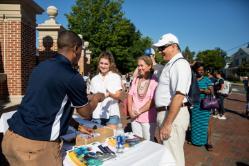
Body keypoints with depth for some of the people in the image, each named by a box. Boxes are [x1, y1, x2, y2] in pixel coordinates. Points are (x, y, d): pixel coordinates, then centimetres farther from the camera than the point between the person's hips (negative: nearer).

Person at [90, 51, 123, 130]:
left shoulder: (116, 77, -1)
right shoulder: (94, 79, 8)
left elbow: (119, 96, -7)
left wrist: (109, 94, -24)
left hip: (112, 114, -3)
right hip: (97, 114, 3)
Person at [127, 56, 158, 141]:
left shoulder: (154, 80, -13)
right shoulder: (136, 79, 7)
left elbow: (153, 101, -17)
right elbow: (130, 95, 8)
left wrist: (139, 111, -13)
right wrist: (130, 111, -4)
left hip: (148, 118, -5)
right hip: (135, 118, 6)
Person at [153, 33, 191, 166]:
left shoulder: (180, 64, -16)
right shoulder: (169, 65, 14)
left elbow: (179, 96, -25)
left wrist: (167, 124, -25)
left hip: (173, 115, -10)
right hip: (165, 113, 10)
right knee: (166, 154, 23)